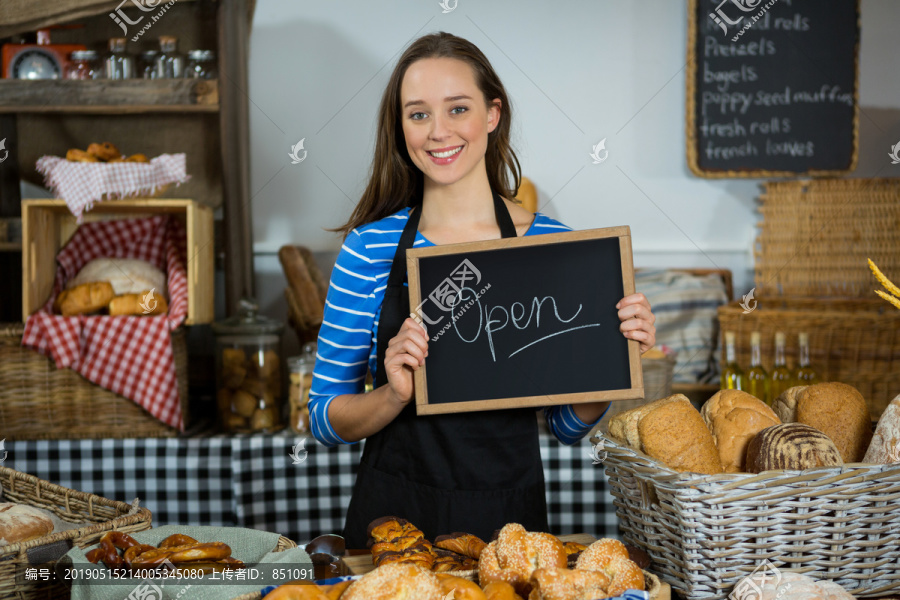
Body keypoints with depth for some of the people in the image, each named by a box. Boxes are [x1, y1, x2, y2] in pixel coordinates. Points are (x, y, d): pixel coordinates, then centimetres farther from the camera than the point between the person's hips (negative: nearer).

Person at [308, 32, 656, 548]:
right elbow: (325, 421, 1)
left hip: (509, 520, 1)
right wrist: (395, 395, -17)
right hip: (393, 518, 0)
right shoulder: (369, 247, -3)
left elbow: (569, 426, 7)